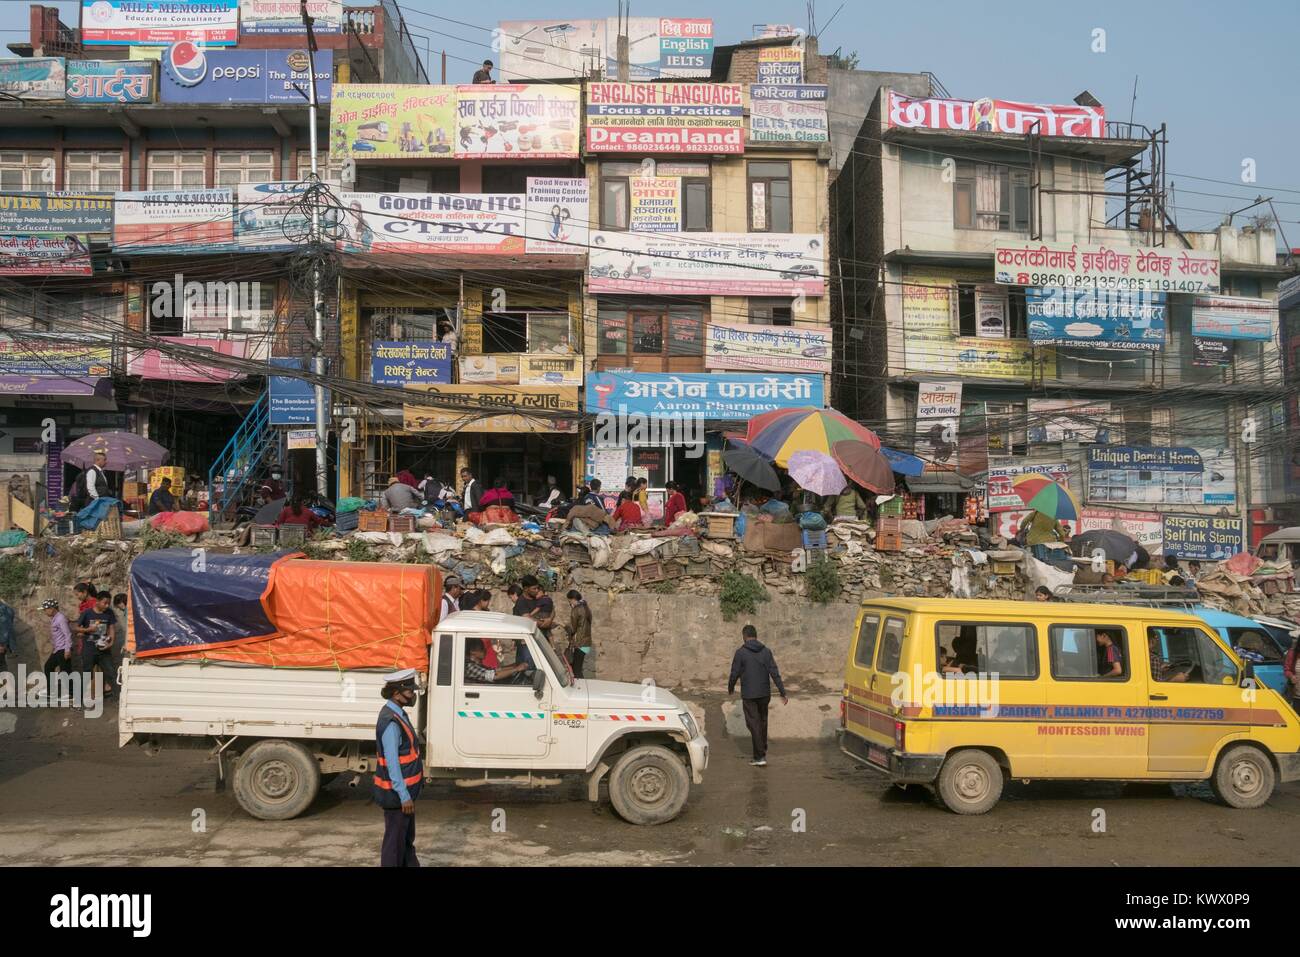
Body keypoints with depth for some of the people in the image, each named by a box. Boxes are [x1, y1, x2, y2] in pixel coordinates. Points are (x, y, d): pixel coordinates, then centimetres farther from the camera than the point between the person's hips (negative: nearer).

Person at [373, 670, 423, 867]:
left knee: (407, 837, 21)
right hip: (396, 792, -10)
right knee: (395, 840, 3)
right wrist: (403, 795, -22)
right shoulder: (391, 721, -24)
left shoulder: (398, 714, 6)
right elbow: (392, 763, -25)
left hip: (405, 789, 10)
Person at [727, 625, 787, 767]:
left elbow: (734, 674, -6)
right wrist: (783, 693, -2)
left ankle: (760, 757, -5)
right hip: (764, 694, 4)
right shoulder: (766, 651, 1)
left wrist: (730, 688, 13)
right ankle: (763, 750, 34)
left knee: (754, 724, -1)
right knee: (763, 721, 20)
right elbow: (775, 673, -4)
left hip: (748, 695, -4)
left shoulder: (740, 652, -9)